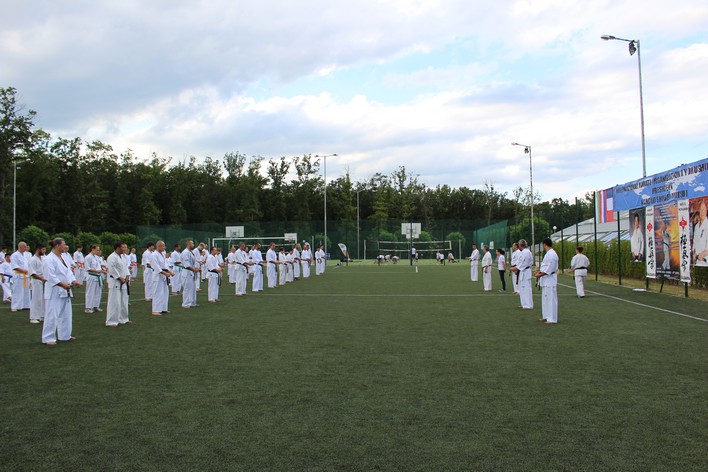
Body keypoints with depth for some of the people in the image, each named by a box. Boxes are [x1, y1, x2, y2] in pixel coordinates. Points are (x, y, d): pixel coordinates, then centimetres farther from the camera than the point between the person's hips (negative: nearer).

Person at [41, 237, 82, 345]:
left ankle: (64, 335, 28)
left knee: (66, 314, 16)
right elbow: (50, 276, -22)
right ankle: (48, 338, 3)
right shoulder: (49, 259, -15)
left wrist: (73, 281, -1)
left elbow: (68, 272, 15)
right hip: (54, 292, -9)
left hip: (65, 291, 9)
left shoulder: (63, 258, 14)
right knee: (51, 315, -5)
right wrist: (62, 284, -27)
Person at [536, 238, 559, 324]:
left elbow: (550, 269, -23)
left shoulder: (551, 254, -18)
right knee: (545, 298, 17)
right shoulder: (549, 253, 15)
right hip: (546, 279, 11)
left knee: (551, 298, -8)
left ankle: (552, 319, -5)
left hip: (550, 279, -11)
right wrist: (540, 271, 9)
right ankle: (547, 316, 26)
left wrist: (540, 275, -17)